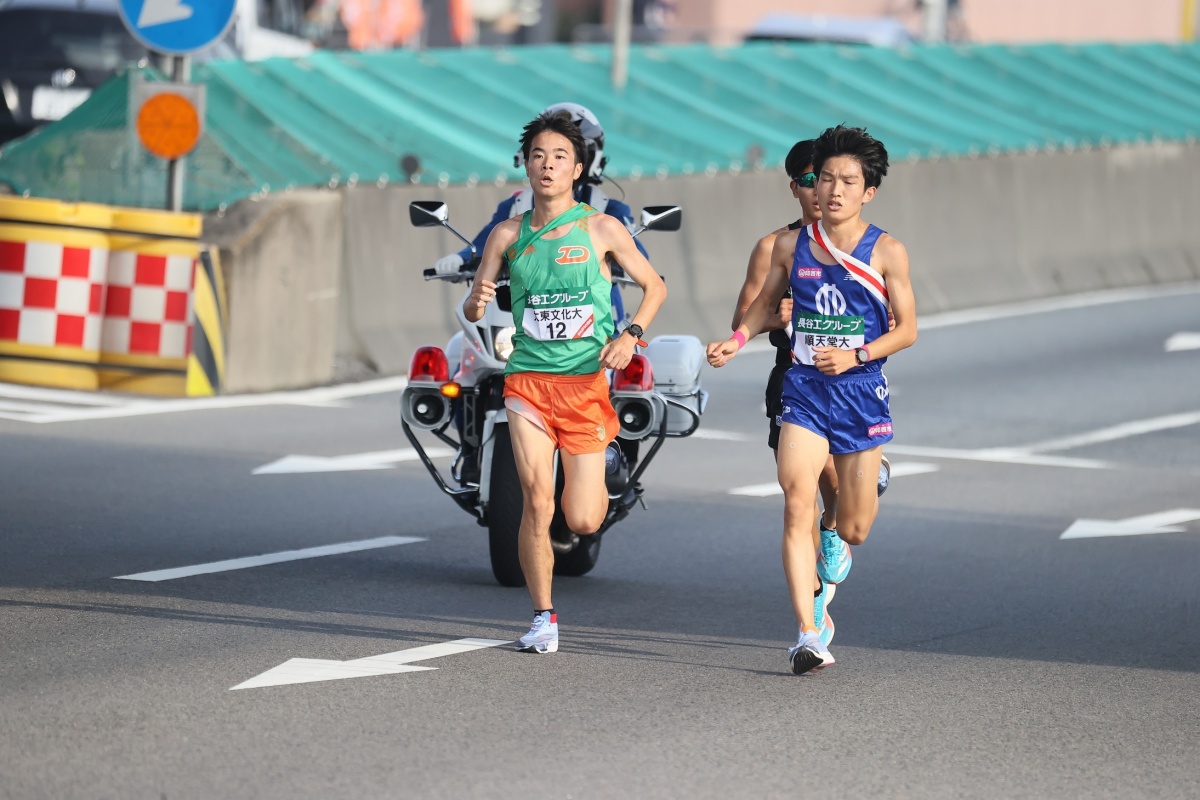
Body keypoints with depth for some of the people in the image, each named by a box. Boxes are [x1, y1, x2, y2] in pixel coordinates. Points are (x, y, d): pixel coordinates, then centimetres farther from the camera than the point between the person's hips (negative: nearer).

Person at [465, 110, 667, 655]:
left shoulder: (601, 229, 1)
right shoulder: (508, 235, 7)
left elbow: (655, 287, 10)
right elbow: (472, 309, 9)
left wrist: (631, 333, -7)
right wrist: (477, 301, -15)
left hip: (586, 380, -1)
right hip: (528, 379, 1)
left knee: (582, 521, -1)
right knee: (537, 501, -13)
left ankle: (602, 465, 36)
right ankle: (543, 617, 0)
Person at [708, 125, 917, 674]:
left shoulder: (886, 252, -4)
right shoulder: (790, 245, 3)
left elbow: (906, 328, -1)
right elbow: (767, 302, 19)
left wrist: (856, 356, -16)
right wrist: (736, 340, 2)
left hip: (861, 392, -1)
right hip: (803, 388, 1)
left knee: (853, 529, 6)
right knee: (798, 509, -16)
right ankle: (807, 634, -18)